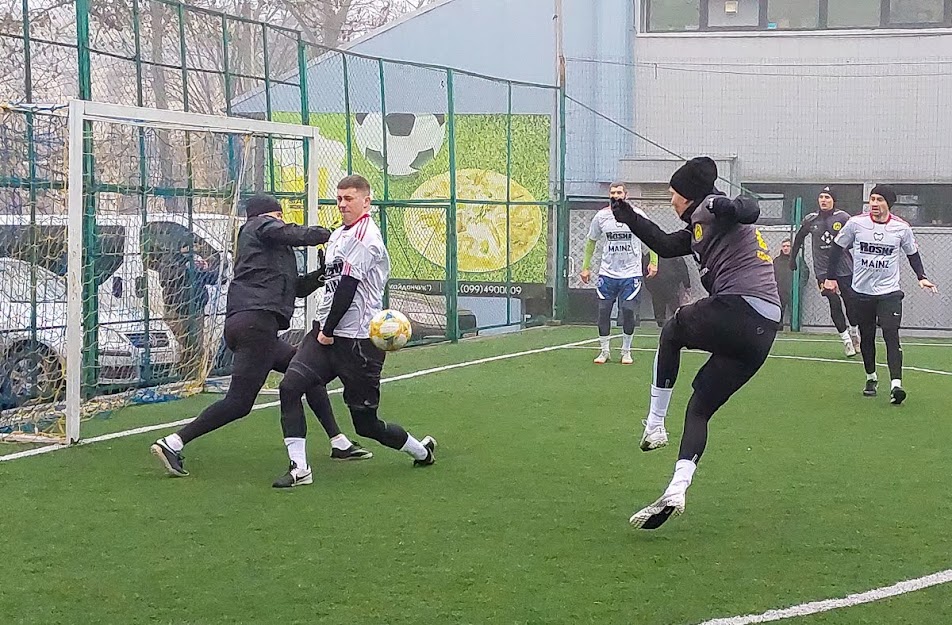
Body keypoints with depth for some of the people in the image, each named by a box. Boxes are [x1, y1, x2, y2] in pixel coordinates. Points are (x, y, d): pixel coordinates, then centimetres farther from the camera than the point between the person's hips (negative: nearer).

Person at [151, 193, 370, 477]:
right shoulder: (261, 225, 6)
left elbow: (299, 287, 28)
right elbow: (299, 235, -12)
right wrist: (332, 234, 2)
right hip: (256, 322, -10)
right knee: (239, 401, -13)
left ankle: (339, 443, 21)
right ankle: (172, 444, -14)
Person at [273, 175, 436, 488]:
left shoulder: (365, 236, -14)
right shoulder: (338, 234, 15)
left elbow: (348, 286, -17)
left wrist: (329, 330, -12)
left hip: (356, 341, -8)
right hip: (325, 332, 8)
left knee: (366, 424, 1)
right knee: (290, 386, -13)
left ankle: (421, 450, 27)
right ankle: (299, 468, -12)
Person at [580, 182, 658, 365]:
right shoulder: (601, 216, 1)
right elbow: (591, 241, 14)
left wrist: (654, 262, 0)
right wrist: (585, 267, 11)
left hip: (631, 274, -2)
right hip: (607, 273, 2)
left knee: (628, 312, -3)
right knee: (603, 311, 0)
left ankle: (626, 351, 13)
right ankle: (604, 351, 13)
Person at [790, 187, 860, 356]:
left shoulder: (843, 218, -4)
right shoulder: (810, 220, 4)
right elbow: (799, 238, 20)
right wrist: (792, 258, 21)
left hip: (844, 267, -1)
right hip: (823, 269, 1)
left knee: (850, 301, 2)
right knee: (834, 302, -10)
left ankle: (854, 332, 29)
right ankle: (845, 340, -1)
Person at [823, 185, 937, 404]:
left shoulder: (901, 228, -4)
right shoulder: (856, 223, -5)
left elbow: (913, 254, 12)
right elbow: (838, 248, 7)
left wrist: (921, 277, 0)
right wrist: (830, 277, 6)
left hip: (889, 292, -2)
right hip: (862, 291, 2)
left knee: (891, 336, -14)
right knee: (866, 337, 10)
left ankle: (896, 384, -22)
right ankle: (871, 378, 28)